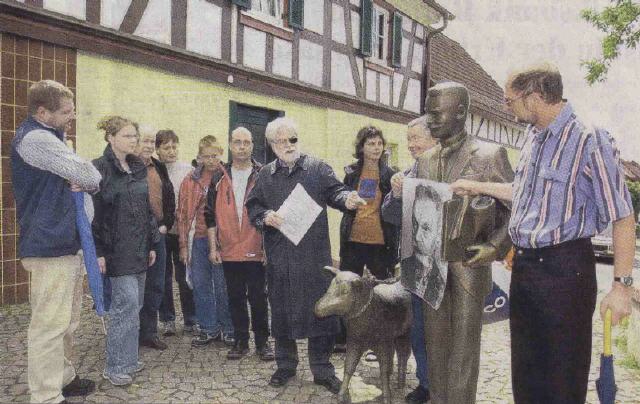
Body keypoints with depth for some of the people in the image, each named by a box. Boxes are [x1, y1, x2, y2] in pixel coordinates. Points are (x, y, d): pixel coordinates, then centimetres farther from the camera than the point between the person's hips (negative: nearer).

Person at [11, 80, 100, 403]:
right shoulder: (34, 138, -14)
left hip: (66, 243, 10)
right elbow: (85, 173, -17)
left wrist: (79, 182, -3)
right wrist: (92, 179, 6)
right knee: (49, 325, -4)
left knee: (67, 320, 19)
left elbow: (72, 177, 20)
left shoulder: (47, 138, 19)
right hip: (51, 247, -10)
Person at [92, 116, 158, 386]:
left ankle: (128, 359, 23)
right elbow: (94, 213, -12)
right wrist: (98, 251, -15)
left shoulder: (138, 168, 13)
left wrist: (151, 243, 14)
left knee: (133, 305, 11)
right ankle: (116, 367, 5)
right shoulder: (100, 168, -8)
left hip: (139, 249, 7)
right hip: (117, 250, -7)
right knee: (127, 304, -8)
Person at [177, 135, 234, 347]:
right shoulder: (190, 181, 7)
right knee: (201, 285, 9)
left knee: (223, 285, 5)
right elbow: (183, 214, 9)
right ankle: (209, 328, 23)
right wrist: (183, 245, 5)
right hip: (199, 240, 3)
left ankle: (227, 328, 20)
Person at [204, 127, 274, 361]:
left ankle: (262, 342, 19)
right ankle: (240, 341, 24)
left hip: (256, 251, -2)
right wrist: (213, 247, 4)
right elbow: (211, 214, 9)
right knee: (235, 298, 11)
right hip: (229, 252, 2)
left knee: (258, 298, 5)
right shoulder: (220, 178, 7)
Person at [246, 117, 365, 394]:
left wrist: (347, 199, -24)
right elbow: (252, 206, 13)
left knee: (320, 311, 2)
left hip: (314, 254, -2)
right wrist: (265, 216, -8)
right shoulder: (265, 175, 11)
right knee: (281, 311, 11)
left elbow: (334, 192, -2)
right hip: (279, 256, 2)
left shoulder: (317, 168, 5)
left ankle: (322, 369, 19)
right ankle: (285, 365, 30)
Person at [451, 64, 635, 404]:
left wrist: (621, 285, -15)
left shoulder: (589, 142, -15)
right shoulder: (533, 137, 10)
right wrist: (477, 187, 25)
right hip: (524, 264, 8)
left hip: (565, 268, -8)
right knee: (525, 368, 19)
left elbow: (622, 217, -14)